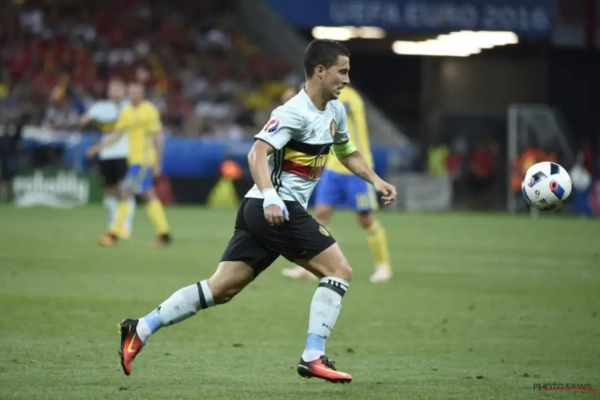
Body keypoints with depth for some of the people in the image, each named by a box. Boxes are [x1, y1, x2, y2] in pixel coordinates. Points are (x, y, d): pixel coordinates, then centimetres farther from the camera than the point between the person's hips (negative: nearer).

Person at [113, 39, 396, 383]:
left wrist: (375, 180, 17)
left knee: (220, 289, 7)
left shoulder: (335, 111, 15)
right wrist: (270, 197, -37)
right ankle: (314, 358, -10)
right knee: (339, 269, -10)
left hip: (270, 212, 9)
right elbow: (257, 153, -24)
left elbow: (349, 153, 32)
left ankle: (140, 330, 8)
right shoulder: (295, 112, -14)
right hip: (276, 210, -9)